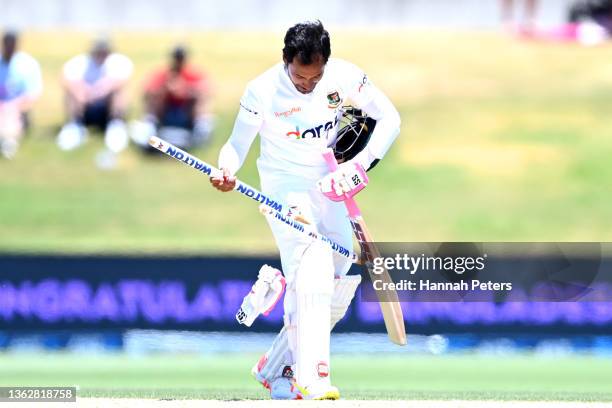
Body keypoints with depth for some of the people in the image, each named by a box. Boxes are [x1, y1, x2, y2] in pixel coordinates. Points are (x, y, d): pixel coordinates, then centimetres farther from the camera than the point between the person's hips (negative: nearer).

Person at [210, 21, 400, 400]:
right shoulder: (263, 91, -17)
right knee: (313, 268, -28)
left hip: (327, 186, 5)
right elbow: (237, 144, -5)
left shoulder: (345, 77, -11)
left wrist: (362, 162, -16)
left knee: (340, 289, 3)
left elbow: (389, 118, -2)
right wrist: (227, 172, -26)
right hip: (283, 185, -5)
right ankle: (311, 378, -37)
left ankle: (276, 368, 21)